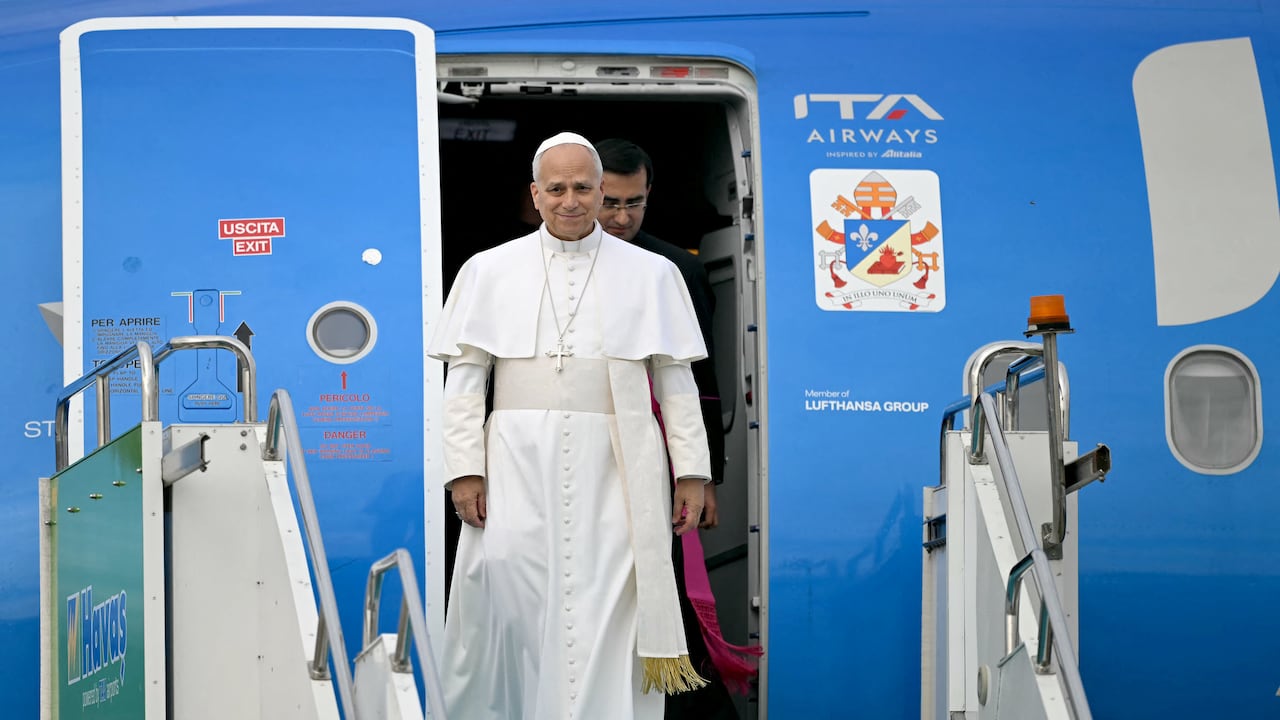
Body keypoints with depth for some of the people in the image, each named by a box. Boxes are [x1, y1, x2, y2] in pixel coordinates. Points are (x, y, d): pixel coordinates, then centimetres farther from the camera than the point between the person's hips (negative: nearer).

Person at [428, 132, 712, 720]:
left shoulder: (650, 274, 9)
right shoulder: (489, 270, 9)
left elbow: (676, 379, 7)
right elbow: (465, 377, 6)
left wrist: (692, 472, 1)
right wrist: (464, 468, -3)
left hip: (614, 468, 0)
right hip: (518, 463, 0)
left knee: (608, 604, -6)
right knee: (503, 586, -9)